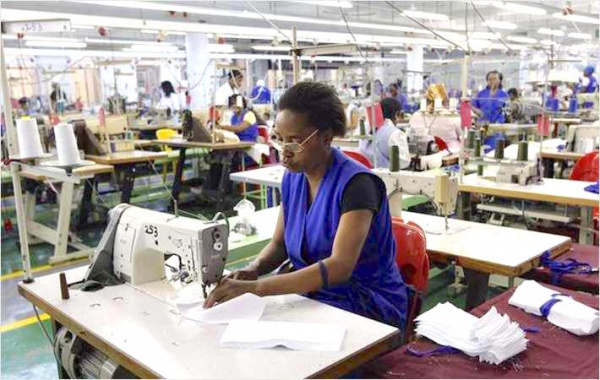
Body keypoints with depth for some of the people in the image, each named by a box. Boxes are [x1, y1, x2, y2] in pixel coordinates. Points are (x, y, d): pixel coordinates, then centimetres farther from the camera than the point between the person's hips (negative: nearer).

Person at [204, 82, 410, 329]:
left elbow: (340, 266, -31)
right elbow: (279, 244, 8)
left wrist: (256, 287, -38)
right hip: (312, 295, 6)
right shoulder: (293, 177, 2)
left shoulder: (355, 183, -20)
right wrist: (253, 270, -15)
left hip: (368, 308, -5)